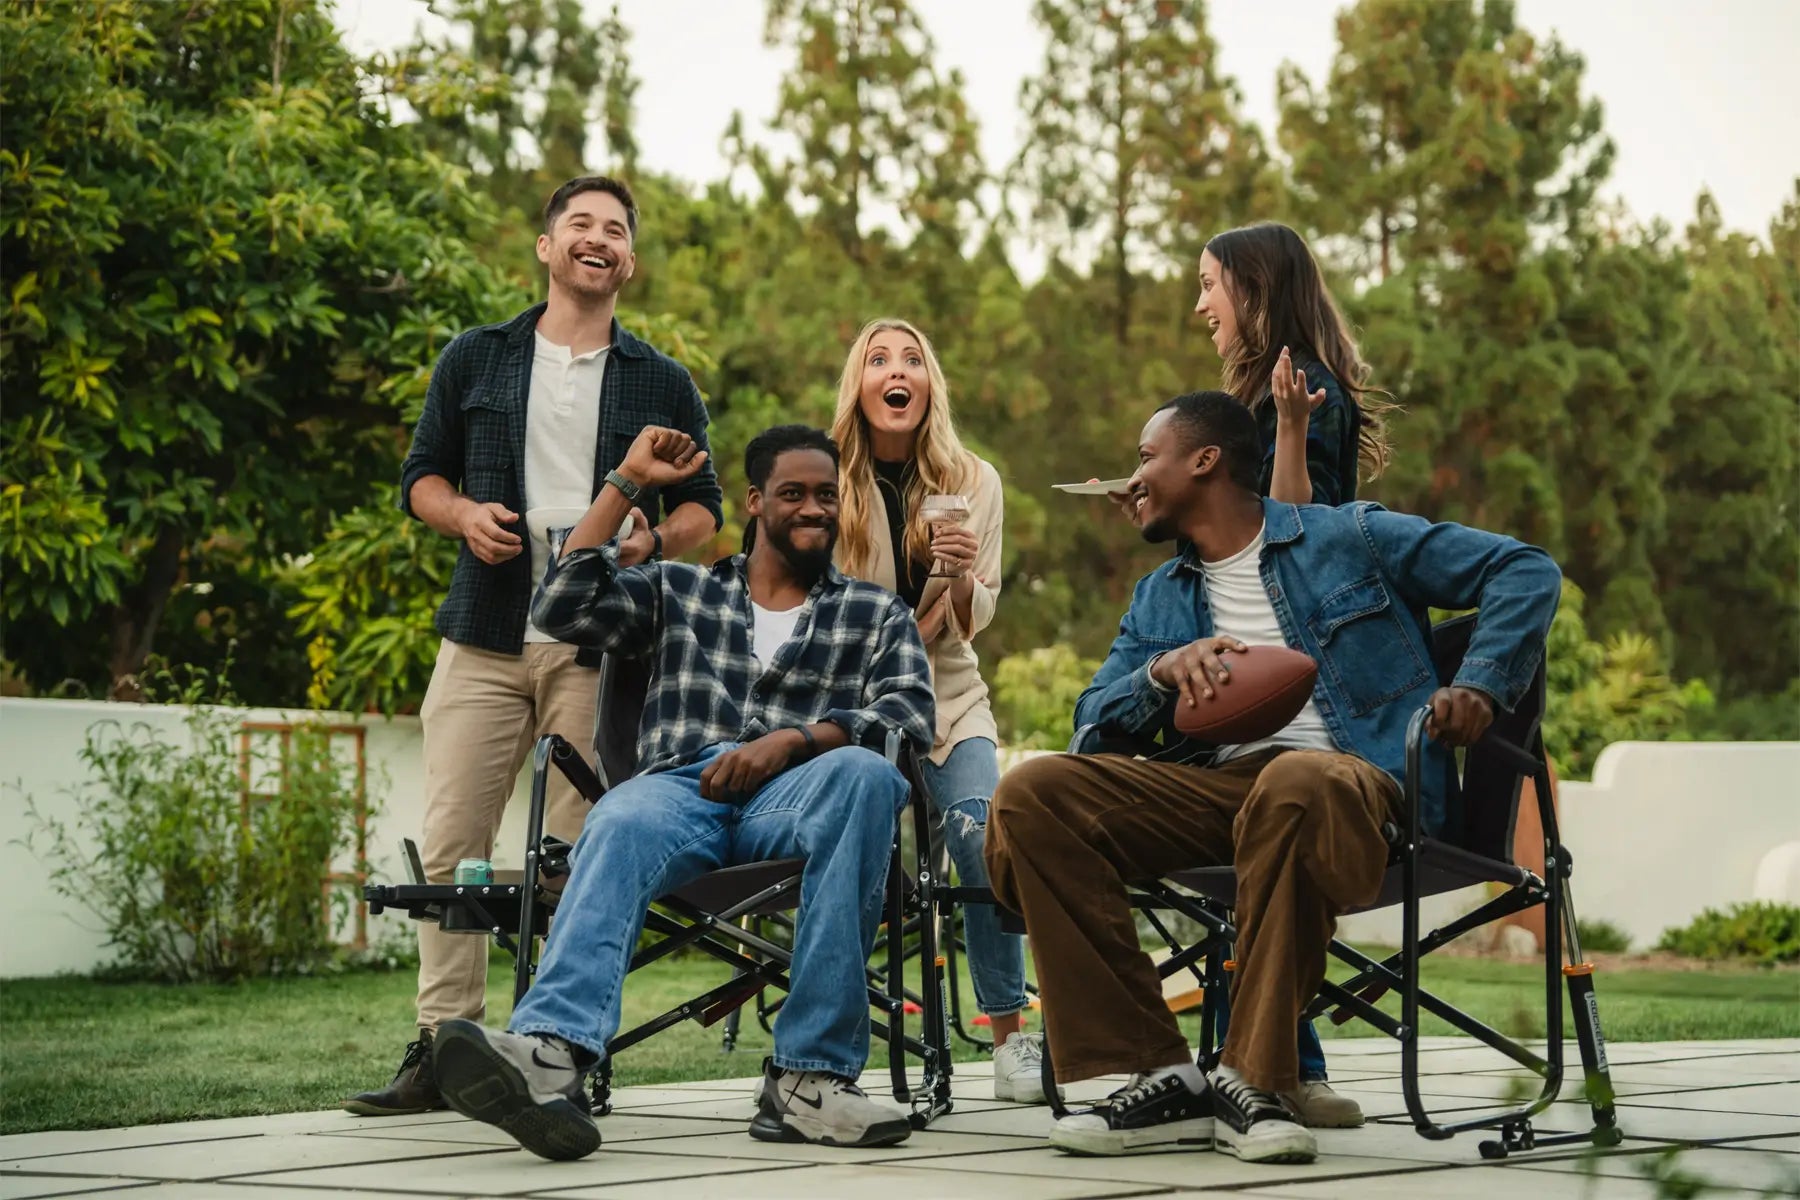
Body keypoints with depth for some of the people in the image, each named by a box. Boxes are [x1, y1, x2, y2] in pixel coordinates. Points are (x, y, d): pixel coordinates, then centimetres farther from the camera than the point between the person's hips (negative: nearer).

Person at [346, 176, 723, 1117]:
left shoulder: (663, 385, 14)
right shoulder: (476, 361, 14)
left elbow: (704, 508, 15)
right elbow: (421, 475, 16)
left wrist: (654, 540, -7)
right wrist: (464, 515, -6)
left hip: (600, 647, -1)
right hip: (485, 637, 1)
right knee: (451, 846, -4)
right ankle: (441, 1047, 1)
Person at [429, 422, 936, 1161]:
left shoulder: (877, 615, 25)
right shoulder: (679, 590, 28)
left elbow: (912, 713, 6)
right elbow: (562, 610, 14)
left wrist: (791, 741, -10)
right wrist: (626, 485, 14)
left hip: (793, 797, 0)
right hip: (681, 789, 1)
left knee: (864, 775, -37)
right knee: (620, 826, -37)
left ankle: (810, 1075, -39)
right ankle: (551, 1056, -65)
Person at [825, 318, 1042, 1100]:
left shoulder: (973, 483, 2)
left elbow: (974, 622, 0)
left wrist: (962, 577, -22)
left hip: (948, 699, 1)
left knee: (985, 841, -21)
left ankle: (1011, 1041, -17)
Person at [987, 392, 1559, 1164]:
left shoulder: (1349, 538, 12)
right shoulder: (1157, 599, 27)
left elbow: (1526, 571, 11)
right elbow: (1092, 717, 15)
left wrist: (1479, 685, -4)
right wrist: (1161, 673, -5)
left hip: (1349, 776, -5)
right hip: (1214, 787, 5)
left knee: (1296, 784, -43)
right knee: (1031, 796, -20)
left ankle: (1253, 1080, -33)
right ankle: (1157, 1077, -25)